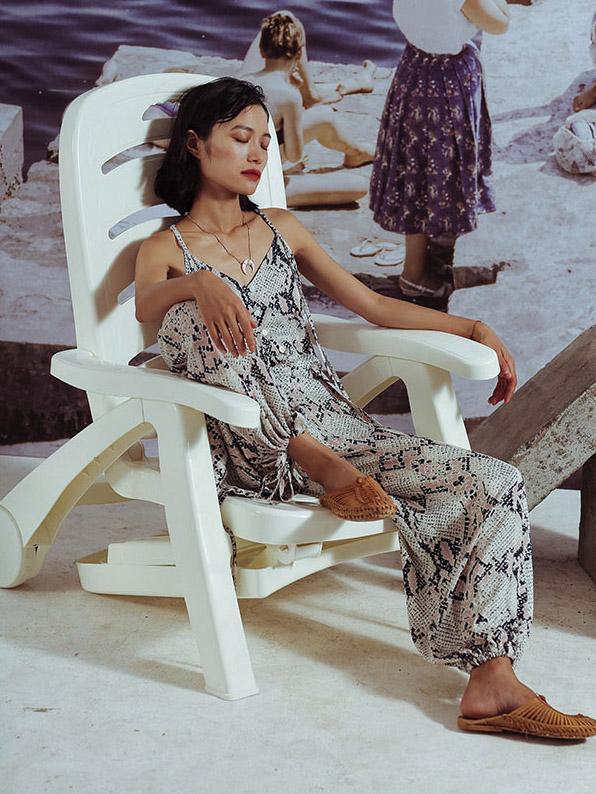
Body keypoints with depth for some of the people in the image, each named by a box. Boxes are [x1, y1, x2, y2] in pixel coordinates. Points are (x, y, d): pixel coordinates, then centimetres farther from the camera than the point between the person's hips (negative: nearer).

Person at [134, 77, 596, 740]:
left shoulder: (280, 228, 21)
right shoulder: (165, 250, 7)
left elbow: (374, 305, 20)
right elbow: (146, 306, -18)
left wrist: (474, 328, 10)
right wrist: (202, 285, -41)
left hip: (338, 425, 4)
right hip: (250, 453, -4)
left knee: (497, 486, -16)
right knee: (192, 315, -32)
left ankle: (492, 685, -23)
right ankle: (322, 469, -25)